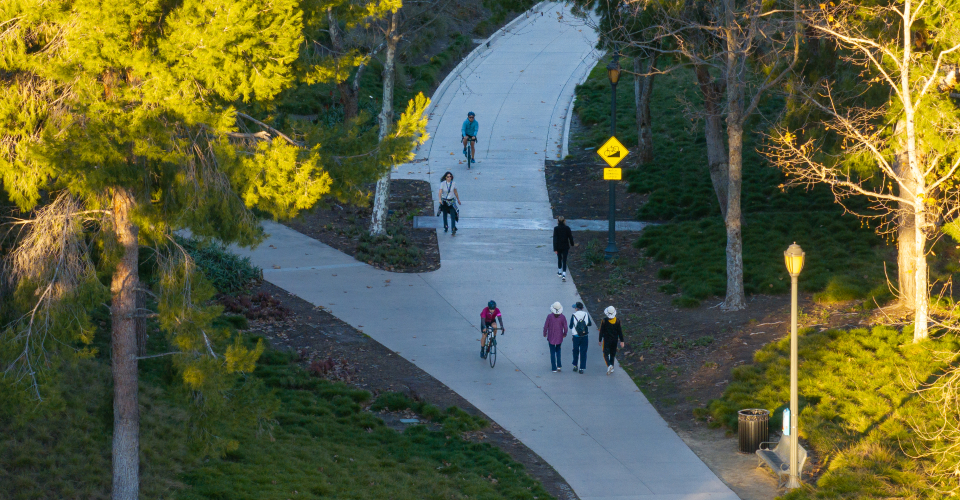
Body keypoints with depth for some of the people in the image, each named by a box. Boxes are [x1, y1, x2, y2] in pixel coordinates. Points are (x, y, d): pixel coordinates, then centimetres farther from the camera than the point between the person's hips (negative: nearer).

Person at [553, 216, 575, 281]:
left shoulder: (556, 229, -11)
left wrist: (555, 249, -10)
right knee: (564, 260, 1)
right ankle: (564, 274, -10)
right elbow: (570, 237, 0)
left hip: (558, 246, 0)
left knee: (559, 259, 21)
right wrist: (572, 244, 18)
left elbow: (555, 239, -12)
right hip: (565, 246, 0)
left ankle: (560, 272, 34)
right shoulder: (567, 228, -8)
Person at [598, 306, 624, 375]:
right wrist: (621, 341, 4)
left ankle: (609, 365, -23)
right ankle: (611, 369, 21)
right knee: (613, 354, 16)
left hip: (606, 340, -3)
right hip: (615, 340, 3)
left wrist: (600, 340, 3)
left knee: (606, 354, 2)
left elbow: (601, 332, -8)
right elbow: (620, 332, -4)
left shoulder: (604, 321, -15)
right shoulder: (617, 321, -8)